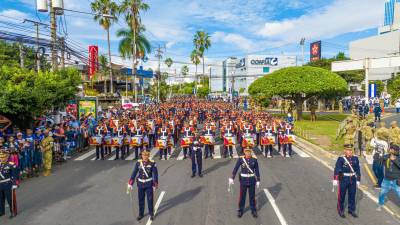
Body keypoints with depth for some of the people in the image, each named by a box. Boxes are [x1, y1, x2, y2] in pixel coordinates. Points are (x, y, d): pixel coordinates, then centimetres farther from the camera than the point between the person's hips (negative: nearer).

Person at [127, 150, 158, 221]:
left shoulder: (152, 163, -10)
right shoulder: (138, 163, -5)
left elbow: (155, 174, -7)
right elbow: (134, 173, -2)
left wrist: (155, 185, -9)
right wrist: (130, 184, -4)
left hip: (149, 184, -2)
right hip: (140, 184, 2)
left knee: (150, 199, 7)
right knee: (141, 200, 13)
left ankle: (151, 214, 26)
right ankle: (141, 214, 31)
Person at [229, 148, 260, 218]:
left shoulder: (254, 159, -6)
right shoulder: (240, 159, -10)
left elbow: (257, 170, 1)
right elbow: (235, 169, -10)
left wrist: (258, 181, 3)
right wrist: (231, 178, -15)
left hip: (252, 181, 1)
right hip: (243, 181, -1)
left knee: (252, 196, 13)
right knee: (242, 196, 10)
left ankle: (253, 210, 31)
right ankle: (240, 210, 28)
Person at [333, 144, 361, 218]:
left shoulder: (355, 158, 2)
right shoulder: (341, 159, -11)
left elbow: (358, 170, 9)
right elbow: (337, 169, -15)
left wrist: (358, 180, 10)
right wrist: (335, 179, -22)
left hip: (353, 180, 4)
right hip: (343, 179, -4)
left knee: (352, 195, 14)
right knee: (342, 195, 7)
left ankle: (352, 210, 31)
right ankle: (340, 210, 22)